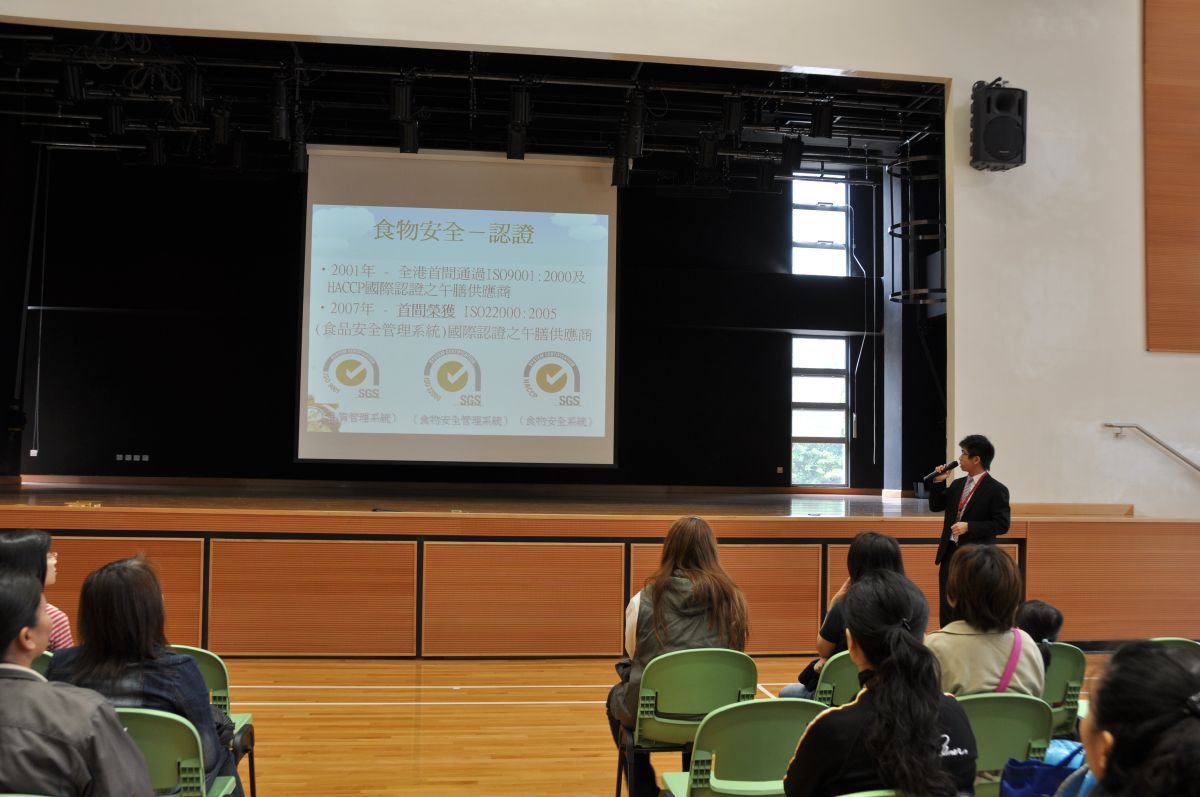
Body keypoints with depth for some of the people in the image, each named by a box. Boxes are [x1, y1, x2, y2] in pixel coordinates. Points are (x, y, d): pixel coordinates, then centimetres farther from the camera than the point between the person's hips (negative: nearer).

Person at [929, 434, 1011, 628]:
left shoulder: (996, 490, -10)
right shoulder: (958, 484, 10)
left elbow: (1002, 524, -14)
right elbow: (935, 506, 16)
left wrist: (969, 527, -22)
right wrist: (939, 482, 2)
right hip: (949, 553, 7)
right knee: (946, 611, 11)